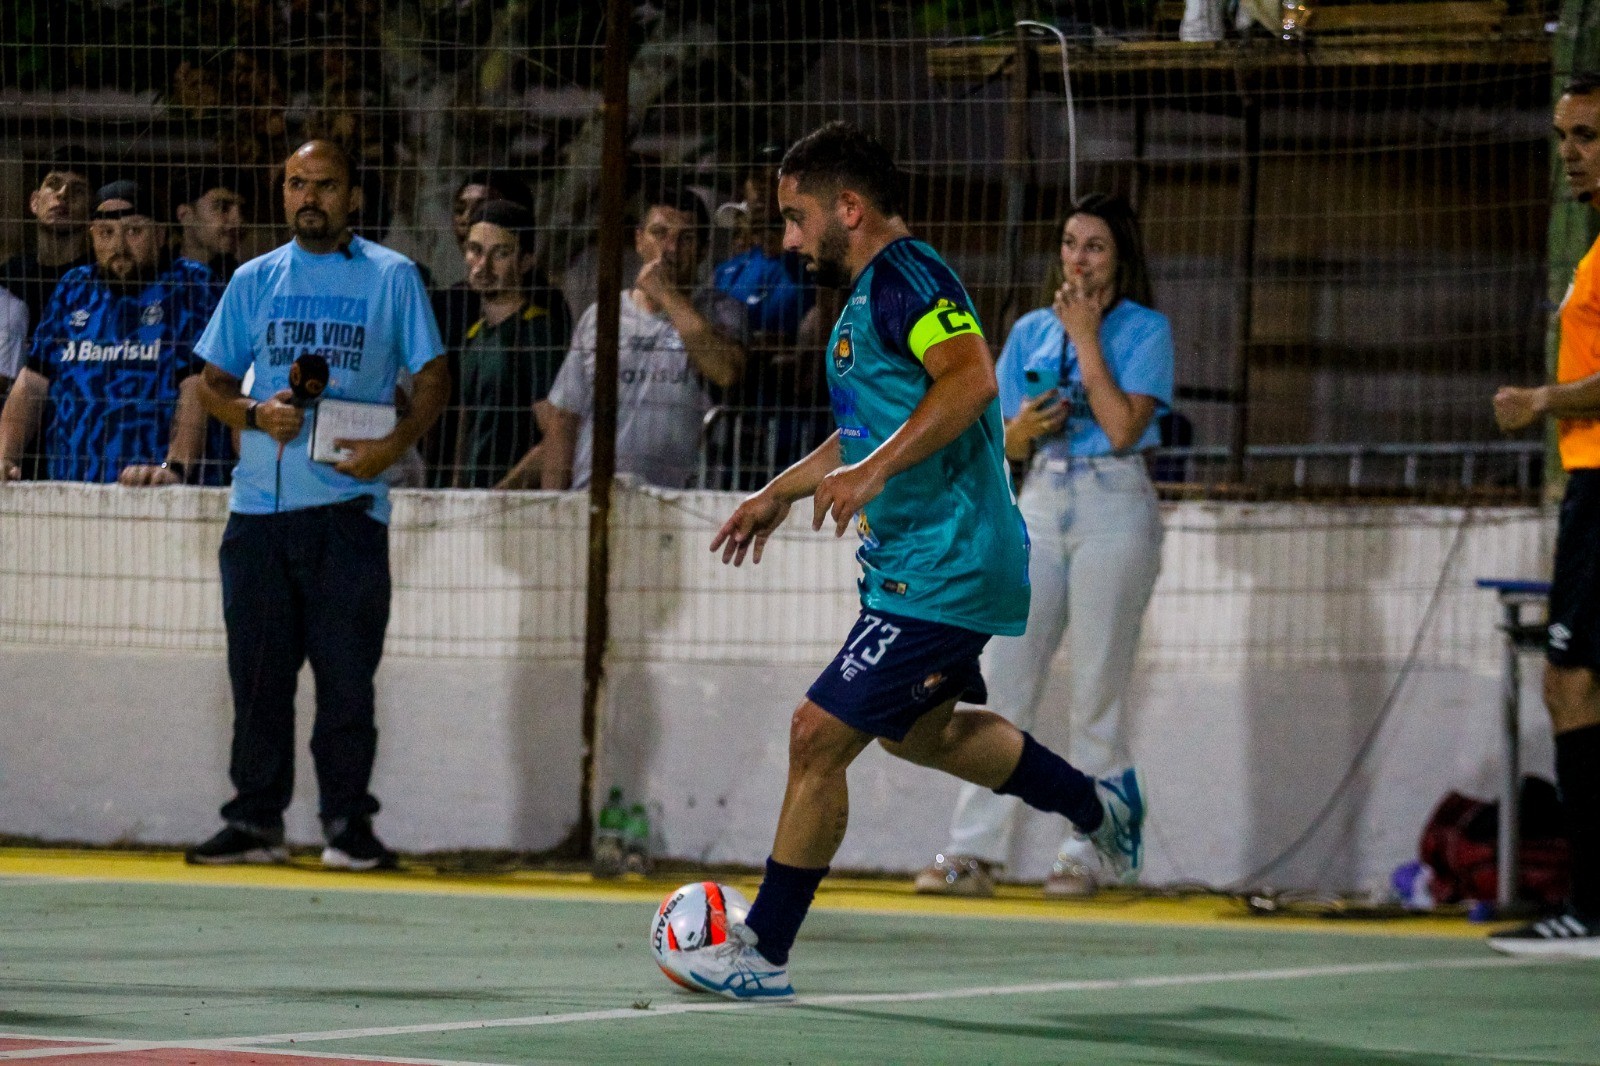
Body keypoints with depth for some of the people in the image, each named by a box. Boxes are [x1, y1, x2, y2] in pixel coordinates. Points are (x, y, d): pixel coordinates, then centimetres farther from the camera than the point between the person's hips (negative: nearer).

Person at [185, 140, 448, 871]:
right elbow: (213, 382, 16)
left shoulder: (393, 277, 5)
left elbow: (431, 379, 5)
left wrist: (393, 445, -12)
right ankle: (255, 822, 10)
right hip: (259, 502, 3)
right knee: (258, 673, 4)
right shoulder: (254, 281, 13)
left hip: (347, 503, -3)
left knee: (347, 672, -4)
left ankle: (348, 822, 2)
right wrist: (255, 413, -6)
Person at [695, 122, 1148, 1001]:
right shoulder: (869, 293, 16)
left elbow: (970, 377, -33)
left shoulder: (905, 275, -17)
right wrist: (782, 492, 28)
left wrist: (872, 472, -37)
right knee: (919, 728, 29)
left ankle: (762, 953, -5)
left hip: (940, 575, -11)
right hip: (915, 562, 11)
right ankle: (1100, 805, 43)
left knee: (818, 738, -11)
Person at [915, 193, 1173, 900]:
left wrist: (1087, 339, -11)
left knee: (1095, 692, -3)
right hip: (1040, 504, 4)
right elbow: (1008, 446, 16)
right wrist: (1021, 430, -7)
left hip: (1114, 505, -4)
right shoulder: (1031, 331, 14)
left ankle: (1084, 854, 1)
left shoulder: (1145, 330, 0)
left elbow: (1123, 427, -14)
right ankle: (973, 853, -3)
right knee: (1002, 682, -2)